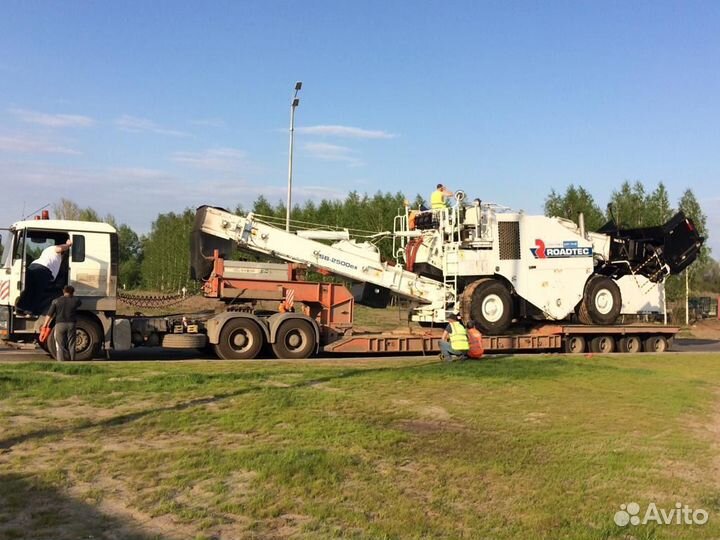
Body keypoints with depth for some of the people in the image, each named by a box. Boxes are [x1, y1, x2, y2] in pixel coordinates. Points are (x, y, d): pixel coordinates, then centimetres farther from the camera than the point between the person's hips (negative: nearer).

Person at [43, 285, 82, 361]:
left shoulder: (56, 301, 1)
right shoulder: (75, 301, 4)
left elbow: (49, 314, -3)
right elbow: (80, 302, 30)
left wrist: (45, 324, 4)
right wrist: (72, 296, 43)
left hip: (60, 324, -1)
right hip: (71, 324, 1)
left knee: (60, 346, 4)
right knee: (71, 345, 9)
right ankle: (72, 362, 10)